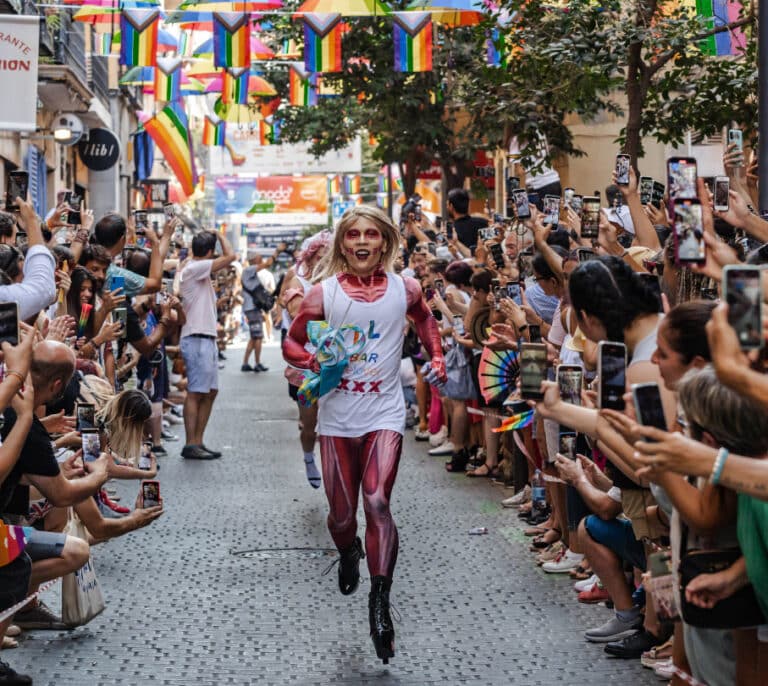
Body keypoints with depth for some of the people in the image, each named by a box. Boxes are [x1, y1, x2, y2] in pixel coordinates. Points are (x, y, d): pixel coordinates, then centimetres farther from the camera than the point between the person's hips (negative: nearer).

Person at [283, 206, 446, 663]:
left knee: (377, 501, -21)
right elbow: (291, 343, 4)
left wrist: (437, 357, 7)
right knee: (341, 515, 9)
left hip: (384, 413, -1)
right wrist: (316, 362, -16)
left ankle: (380, 604, -11)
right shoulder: (324, 292, -3)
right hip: (337, 416, 1)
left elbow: (426, 319, 23)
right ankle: (349, 554, 46)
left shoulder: (404, 289, 0)